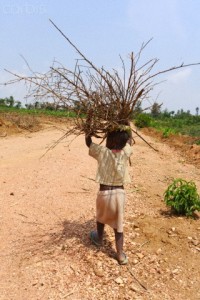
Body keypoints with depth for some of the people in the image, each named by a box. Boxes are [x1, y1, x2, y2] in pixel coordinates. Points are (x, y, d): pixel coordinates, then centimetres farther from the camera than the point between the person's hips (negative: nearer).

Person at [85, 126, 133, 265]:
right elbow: (130, 140, 13)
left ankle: (99, 238, 51)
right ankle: (120, 254, 18)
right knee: (118, 223, 11)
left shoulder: (102, 152, -15)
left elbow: (88, 142, 2)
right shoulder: (126, 153, -8)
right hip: (120, 192, 1)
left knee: (101, 217, 26)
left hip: (104, 192, -1)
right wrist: (127, 128, 12)